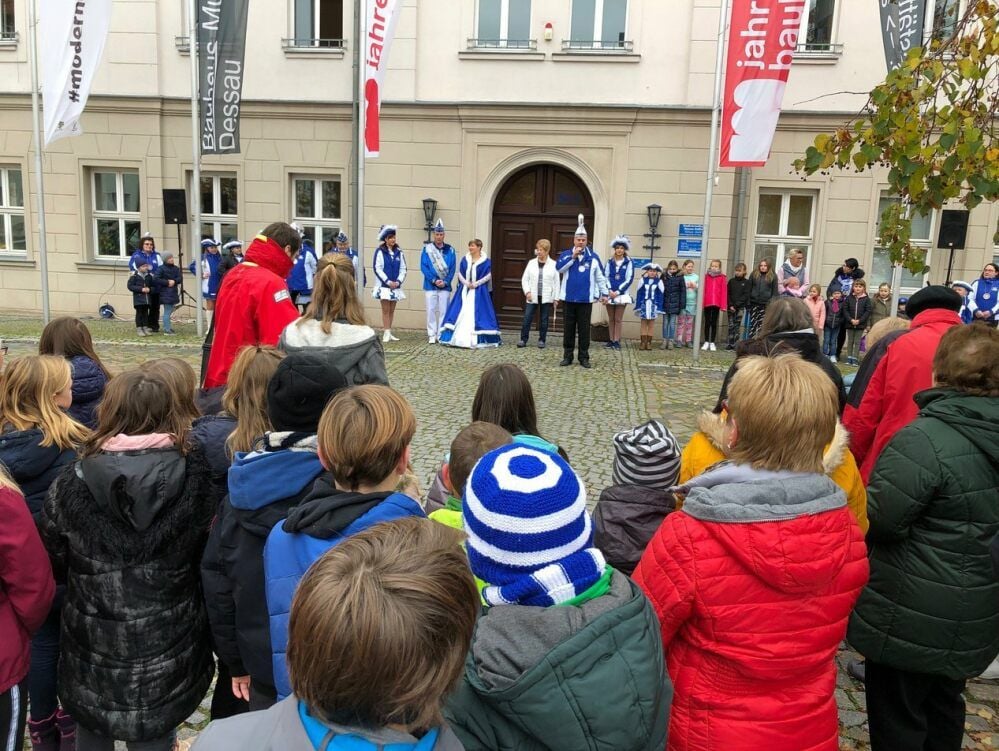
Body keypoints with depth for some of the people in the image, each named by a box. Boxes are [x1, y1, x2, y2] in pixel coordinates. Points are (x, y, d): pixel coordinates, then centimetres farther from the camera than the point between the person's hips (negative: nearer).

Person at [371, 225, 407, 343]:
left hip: (395, 286, 4)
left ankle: (389, 332, 13)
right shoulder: (380, 251, -5)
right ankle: (386, 333, -1)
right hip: (384, 285, -4)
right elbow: (377, 268, -9)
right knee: (386, 310, -4)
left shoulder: (398, 252, 7)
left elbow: (403, 269, 6)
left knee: (392, 310, 8)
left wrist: (398, 281, -8)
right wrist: (388, 281, -14)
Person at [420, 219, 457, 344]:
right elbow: (423, 266, -3)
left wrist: (445, 282, -10)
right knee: (431, 310, 0)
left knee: (443, 311, 2)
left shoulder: (450, 250, 6)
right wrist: (434, 280, -12)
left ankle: (441, 335, 9)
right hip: (430, 286, -1)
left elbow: (452, 268, 3)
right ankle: (431, 335, 7)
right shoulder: (427, 249, 2)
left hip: (445, 286, 1)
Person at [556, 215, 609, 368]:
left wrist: (604, 293, 4)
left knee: (584, 329, 4)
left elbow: (600, 277, 8)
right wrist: (573, 257, -16)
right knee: (568, 328, 7)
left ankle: (584, 357, 12)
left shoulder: (593, 257, 3)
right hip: (569, 298, 0)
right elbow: (558, 268, -14)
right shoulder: (566, 254, 3)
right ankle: (567, 356, 15)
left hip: (586, 299, 0)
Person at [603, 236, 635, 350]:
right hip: (610, 293, 3)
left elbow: (629, 279, -5)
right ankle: (611, 340, 13)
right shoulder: (610, 262, 7)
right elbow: (606, 277, 4)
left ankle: (616, 341, 1)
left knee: (618, 319, -1)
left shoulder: (628, 262, -1)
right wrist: (609, 290, -11)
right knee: (611, 319, 8)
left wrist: (618, 291, -11)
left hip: (621, 294, -3)